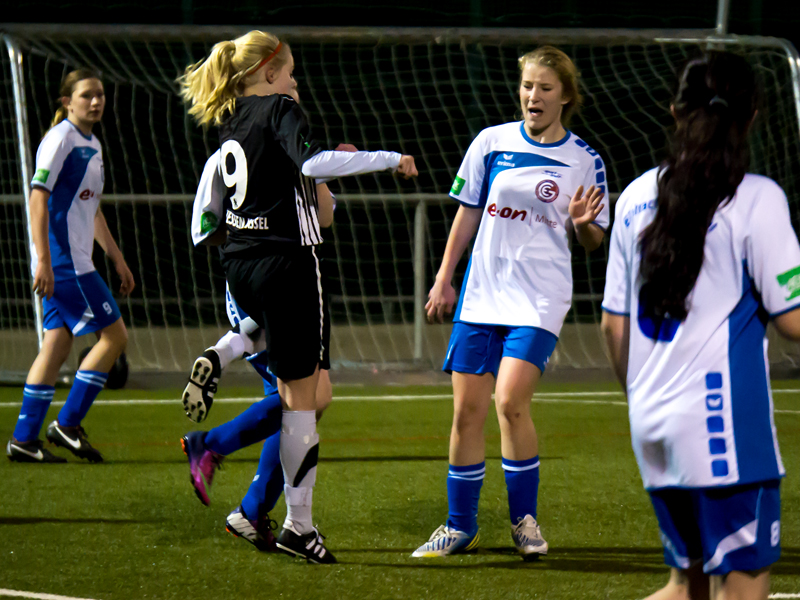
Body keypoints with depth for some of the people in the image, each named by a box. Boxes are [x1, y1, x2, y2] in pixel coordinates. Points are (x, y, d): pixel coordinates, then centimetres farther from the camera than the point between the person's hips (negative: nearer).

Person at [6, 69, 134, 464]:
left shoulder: (92, 144, 17)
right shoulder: (60, 138, -11)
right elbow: (38, 197, -18)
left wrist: (116, 258, 27)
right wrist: (43, 261, -24)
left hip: (74, 263, 9)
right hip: (61, 261, -9)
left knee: (57, 343, 7)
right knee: (114, 335, -7)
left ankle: (24, 439, 8)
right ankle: (67, 424, -2)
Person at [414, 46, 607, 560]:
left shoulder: (585, 161, 0)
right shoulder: (492, 142, 5)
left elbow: (592, 242, 7)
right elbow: (467, 214, 13)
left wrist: (582, 223, -15)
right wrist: (443, 279, 12)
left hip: (541, 296, -3)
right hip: (481, 294, 3)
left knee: (511, 401, -19)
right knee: (467, 411, 2)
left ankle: (525, 519, -3)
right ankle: (461, 526, 15)